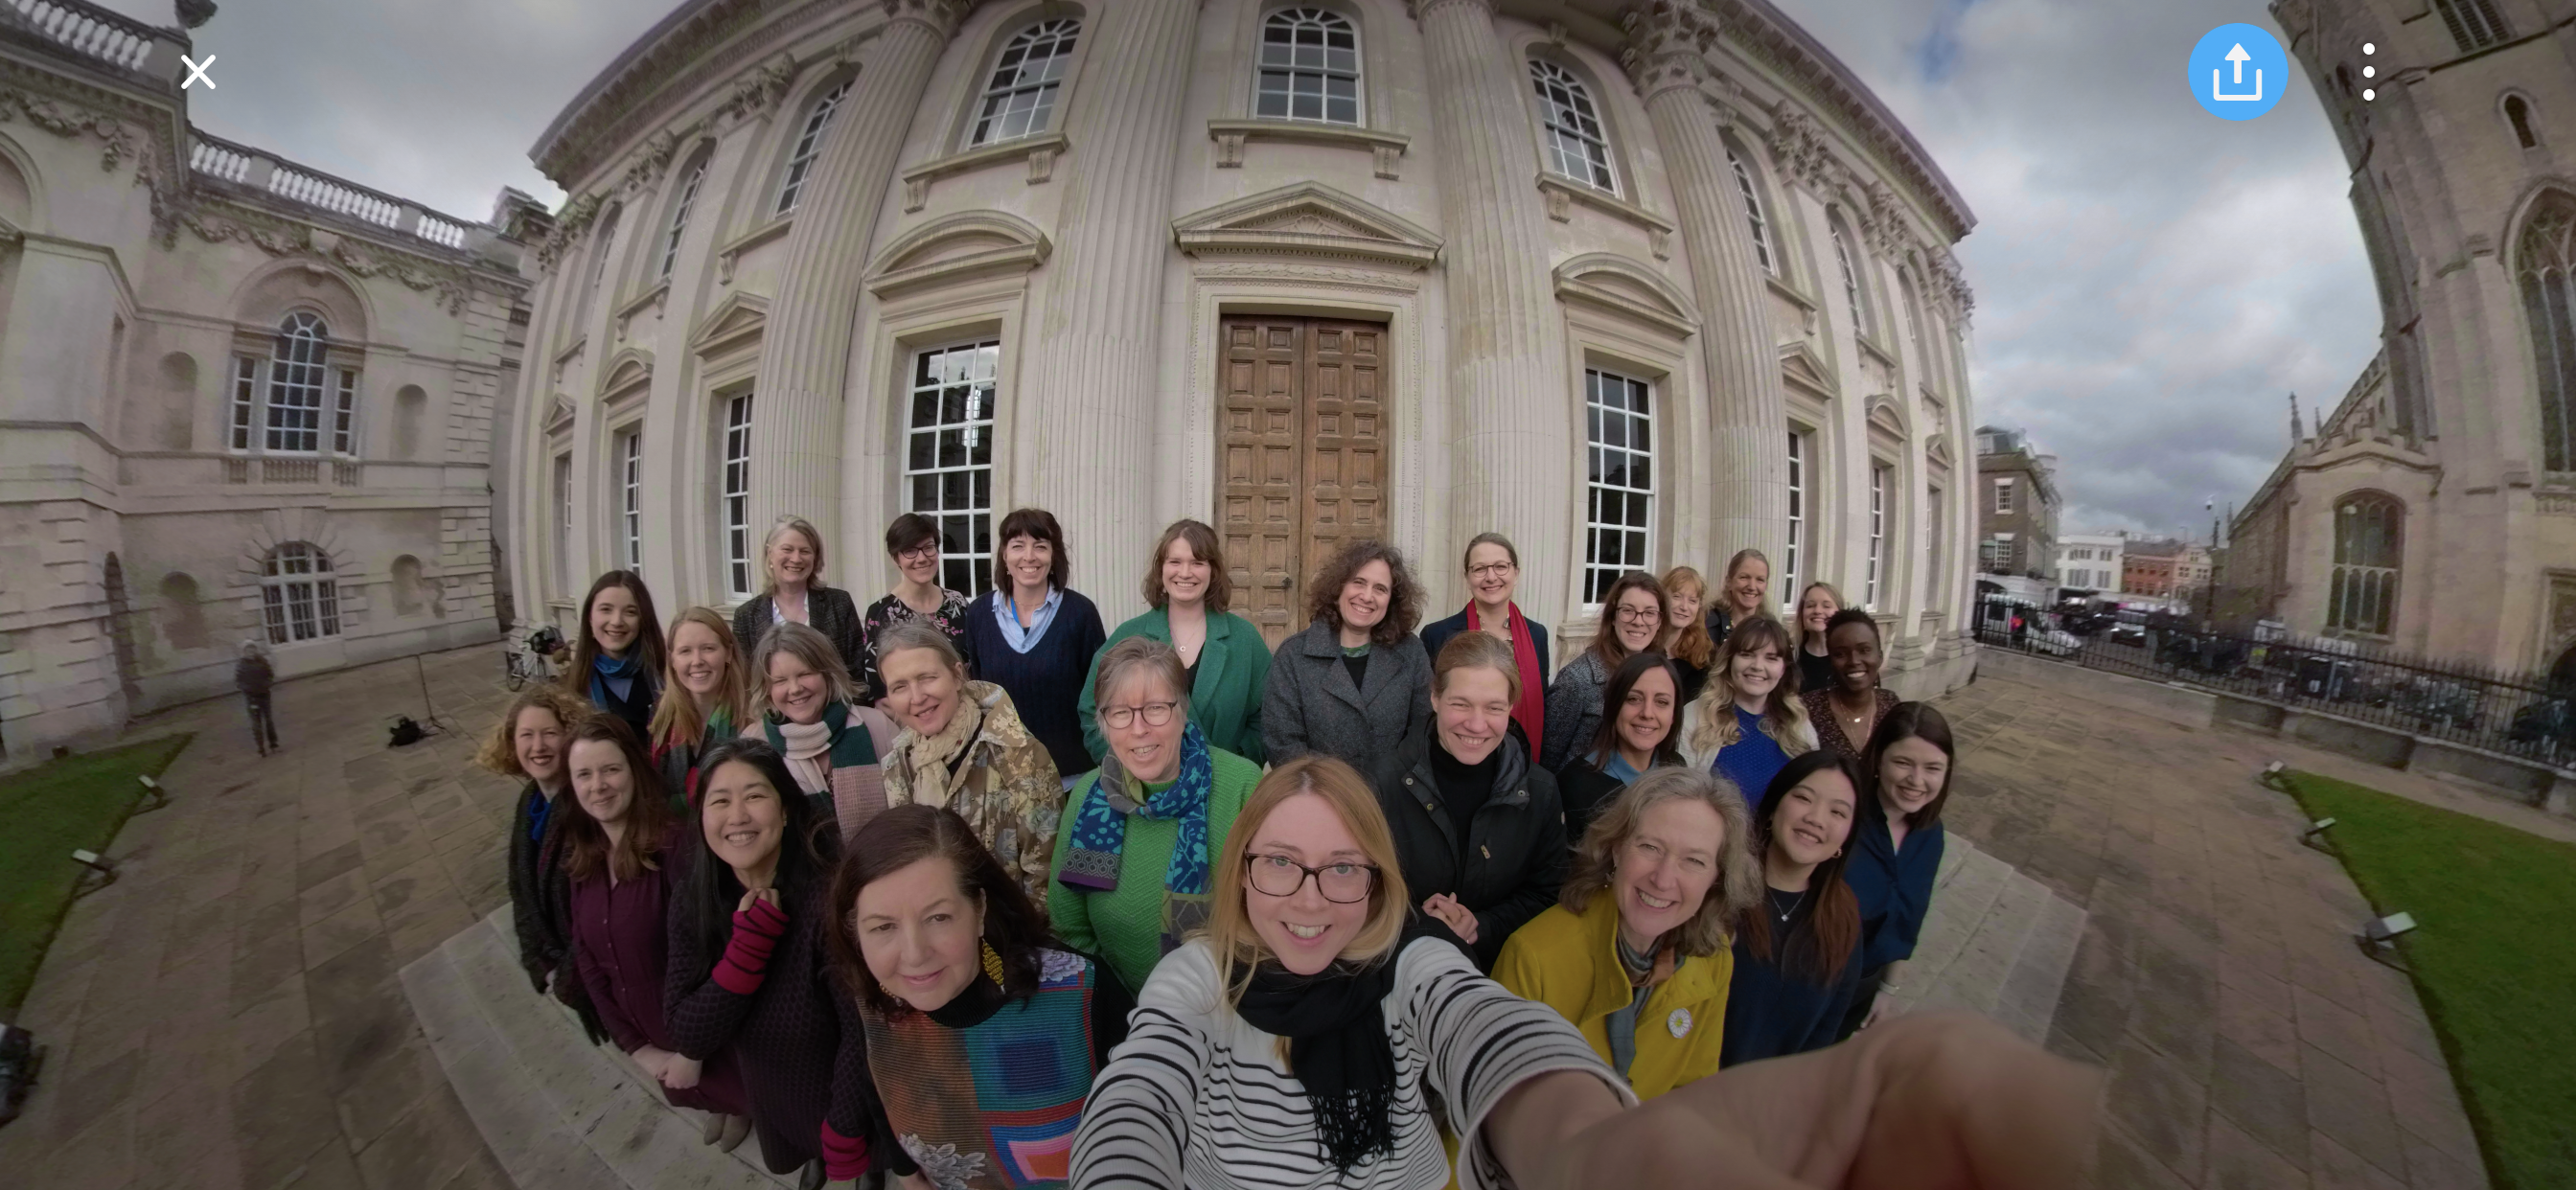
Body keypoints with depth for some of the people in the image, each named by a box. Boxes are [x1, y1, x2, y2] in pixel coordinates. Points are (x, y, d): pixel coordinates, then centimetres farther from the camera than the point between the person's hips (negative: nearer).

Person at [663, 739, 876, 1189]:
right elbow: (689, 1036, -18)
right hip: (768, 1097, 5)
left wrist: (844, 1139, -18)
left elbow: (865, 1029, -26)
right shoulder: (691, 900, -15)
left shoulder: (831, 892, -33)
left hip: (843, 1096, -4)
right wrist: (749, 940, -31)